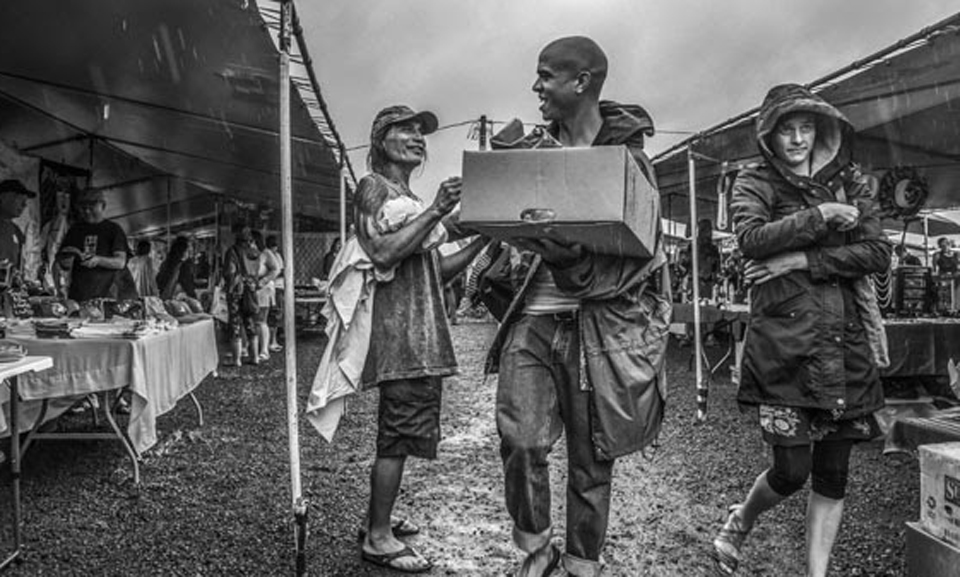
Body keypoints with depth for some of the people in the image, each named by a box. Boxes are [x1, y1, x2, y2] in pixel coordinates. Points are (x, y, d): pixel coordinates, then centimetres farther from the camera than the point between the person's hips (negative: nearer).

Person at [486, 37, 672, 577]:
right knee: (521, 439, -7)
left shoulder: (627, 153, -4)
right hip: (534, 314, 3)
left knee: (591, 456, 7)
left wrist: (577, 260, -25)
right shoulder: (536, 146, 10)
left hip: (598, 321, -3)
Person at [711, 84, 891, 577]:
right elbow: (752, 239, -15)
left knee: (833, 471, 7)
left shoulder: (849, 181, 13)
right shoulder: (755, 183, 5)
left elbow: (878, 254, 1)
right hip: (783, 337, -4)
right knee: (792, 469, -5)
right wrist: (821, 216, -11)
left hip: (845, 338, 4)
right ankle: (740, 520, 26)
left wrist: (801, 261, -9)